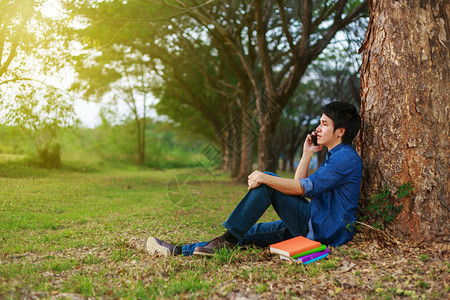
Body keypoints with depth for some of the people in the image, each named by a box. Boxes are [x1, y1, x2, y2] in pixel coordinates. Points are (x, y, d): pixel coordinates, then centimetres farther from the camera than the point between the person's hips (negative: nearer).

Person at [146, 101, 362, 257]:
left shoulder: (347, 158, -11)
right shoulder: (334, 156, 21)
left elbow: (303, 188, -21)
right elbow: (299, 187, 17)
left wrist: (265, 178, -19)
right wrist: (306, 155, 13)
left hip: (324, 231, -9)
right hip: (312, 227, 9)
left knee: (267, 184, -18)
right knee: (248, 232, -1)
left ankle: (227, 240, -11)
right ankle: (177, 251, -4)